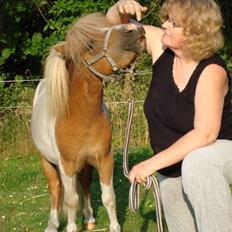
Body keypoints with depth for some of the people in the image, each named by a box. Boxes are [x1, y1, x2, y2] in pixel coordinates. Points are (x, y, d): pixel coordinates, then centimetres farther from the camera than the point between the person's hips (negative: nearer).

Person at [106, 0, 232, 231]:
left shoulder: (211, 71, -27)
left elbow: (205, 134, -36)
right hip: (173, 169, 6)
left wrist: (151, 164, -36)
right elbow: (114, 25, 0)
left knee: (196, 163, -41)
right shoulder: (162, 45, -11)